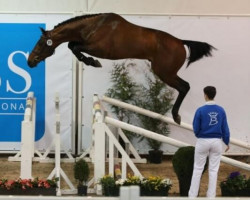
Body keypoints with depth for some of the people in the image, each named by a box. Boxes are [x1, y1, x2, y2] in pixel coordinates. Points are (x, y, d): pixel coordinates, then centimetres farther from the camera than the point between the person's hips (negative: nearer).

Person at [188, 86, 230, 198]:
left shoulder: (200, 110, -11)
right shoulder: (221, 110, -2)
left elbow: (196, 129, -6)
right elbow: (225, 128, 1)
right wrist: (227, 142, 13)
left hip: (203, 142, -2)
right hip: (216, 142, 2)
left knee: (197, 169, 7)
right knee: (213, 170, 7)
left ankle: (192, 195, 8)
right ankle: (211, 196, 8)